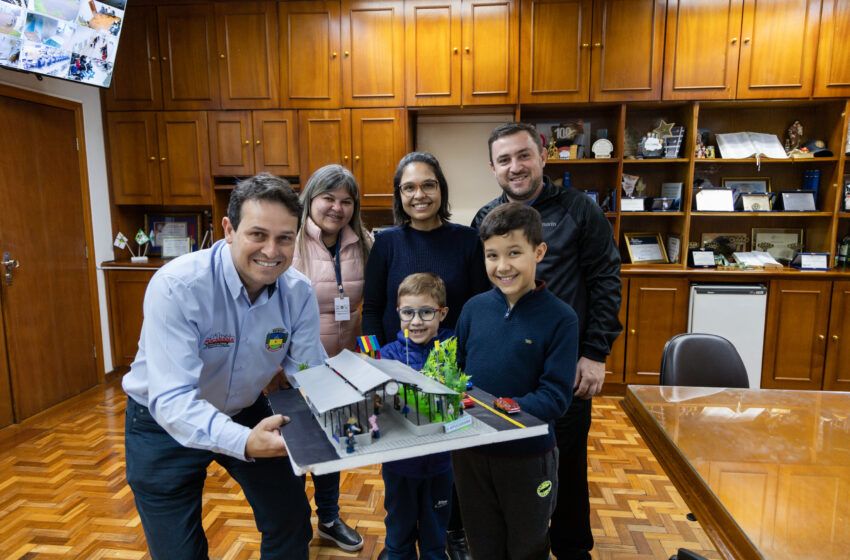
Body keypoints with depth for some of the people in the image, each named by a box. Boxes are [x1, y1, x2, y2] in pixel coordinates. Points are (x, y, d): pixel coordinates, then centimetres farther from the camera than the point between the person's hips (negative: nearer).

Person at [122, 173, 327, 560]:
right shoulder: (176, 286, -31)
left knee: (291, 526, 12)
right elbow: (172, 398, -37)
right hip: (167, 424, -3)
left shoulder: (299, 293, -17)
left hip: (246, 412, 4)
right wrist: (243, 442, -53)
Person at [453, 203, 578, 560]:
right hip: (470, 451, 3)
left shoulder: (560, 318, -15)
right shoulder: (474, 308, -4)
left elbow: (556, 396, -17)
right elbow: (458, 369, 5)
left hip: (528, 457, -3)